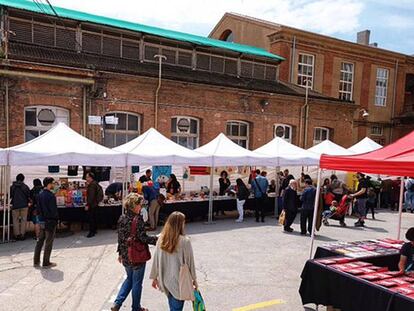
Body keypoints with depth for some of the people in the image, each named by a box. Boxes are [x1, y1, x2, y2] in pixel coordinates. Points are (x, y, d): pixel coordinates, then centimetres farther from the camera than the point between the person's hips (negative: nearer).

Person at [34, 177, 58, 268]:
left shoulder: (40, 195, 4)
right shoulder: (51, 196, -20)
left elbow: (38, 208, 9)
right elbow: (54, 210, -19)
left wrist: (42, 216, 15)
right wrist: (56, 218, -4)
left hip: (42, 221, 7)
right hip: (50, 221, -7)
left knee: (40, 241, 17)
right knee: (48, 243, 3)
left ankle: (36, 261, 23)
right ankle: (46, 263, 10)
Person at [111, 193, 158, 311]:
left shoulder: (122, 218, 0)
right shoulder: (138, 219, -21)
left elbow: (120, 238, 7)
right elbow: (143, 238, -22)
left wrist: (120, 253, 17)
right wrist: (157, 239, -12)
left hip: (126, 256, 7)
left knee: (129, 278, 26)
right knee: (137, 282, 11)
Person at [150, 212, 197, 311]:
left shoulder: (161, 239, -7)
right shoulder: (185, 241, -19)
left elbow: (156, 259, 0)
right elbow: (190, 262, -10)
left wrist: (154, 277, 13)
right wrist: (194, 279, 4)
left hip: (165, 280, 5)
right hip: (179, 280, -5)